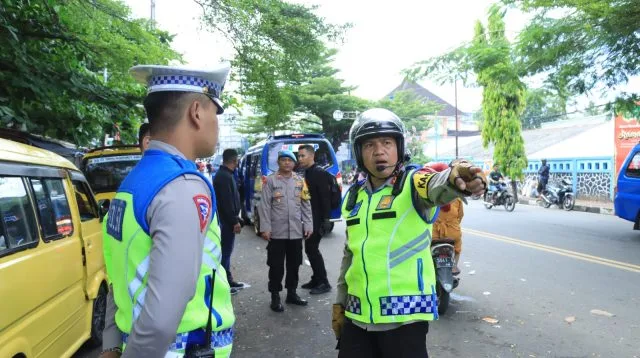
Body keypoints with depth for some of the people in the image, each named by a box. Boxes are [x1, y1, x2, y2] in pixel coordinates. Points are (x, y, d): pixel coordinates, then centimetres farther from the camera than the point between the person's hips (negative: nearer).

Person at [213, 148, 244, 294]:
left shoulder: (222, 174, 15)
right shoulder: (225, 176, -18)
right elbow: (227, 202, -23)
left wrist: (235, 219, 19)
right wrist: (235, 221, -20)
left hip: (226, 220, 11)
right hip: (226, 221, -11)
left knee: (226, 251, 15)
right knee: (225, 251, -4)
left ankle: (228, 280, 25)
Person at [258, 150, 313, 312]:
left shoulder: (300, 181, 9)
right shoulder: (270, 180, -2)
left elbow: (306, 205, 9)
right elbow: (265, 206, -5)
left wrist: (308, 225, 3)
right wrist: (265, 228, -11)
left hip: (296, 231, 4)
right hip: (277, 232, -3)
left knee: (294, 264, 13)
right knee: (276, 265, 4)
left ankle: (291, 293, 28)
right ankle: (275, 296, 16)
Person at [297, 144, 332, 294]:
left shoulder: (319, 173, -13)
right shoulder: (305, 173, 12)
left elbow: (325, 197, -17)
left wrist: (325, 220, -21)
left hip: (317, 219, -8)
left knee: (312, 249, -6)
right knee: (311, 249, 13)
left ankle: (324, 283, 4)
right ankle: (316, 279, 25)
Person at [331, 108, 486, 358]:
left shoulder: (412, 182, -8)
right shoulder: (353, 196, 8)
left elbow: (436, 187, -33)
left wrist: (453, 177, -54)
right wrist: (340, 303, 18)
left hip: (404, 316, -5)